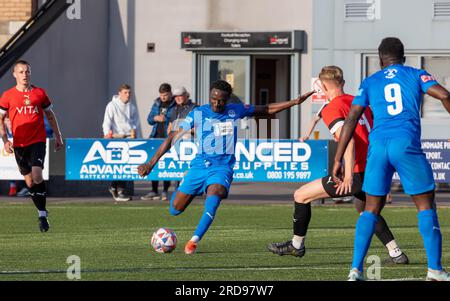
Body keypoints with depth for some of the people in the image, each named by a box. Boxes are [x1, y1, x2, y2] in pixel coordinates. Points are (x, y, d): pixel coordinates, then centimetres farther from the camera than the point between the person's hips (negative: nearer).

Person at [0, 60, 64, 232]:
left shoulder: (39, 93, 4)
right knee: (29, 181, 6)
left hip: (38, 141, -2)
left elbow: (50, 115, 15)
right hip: (19, 144, 2)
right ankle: (42, 213, 22)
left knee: (36, 175, -19)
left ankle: (43, 214, -11)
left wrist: (58, 136, 16)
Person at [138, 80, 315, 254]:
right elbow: (173, 138, 0)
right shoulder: (198, 114, -1)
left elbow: (267, 110, 16)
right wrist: (151, 163, -4)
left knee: (214, 196, -34)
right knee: (175, 210, 2)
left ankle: (194, 240, -35)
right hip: (199, 165, 1)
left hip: (222, 167, -1)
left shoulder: (236, 111, 3)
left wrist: (295, 102, 11)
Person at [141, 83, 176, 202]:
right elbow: (149, 119, 18)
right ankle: (154, 191, 11)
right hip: (156, 137, 6)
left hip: (168, 138, -6)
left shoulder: (175, 105, -6)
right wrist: (155, 118, -1)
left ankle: (165, 191, 6)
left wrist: (166, 119, -18)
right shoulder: (157, 104, 15)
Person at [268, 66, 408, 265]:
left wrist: (349, 175, -28)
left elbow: (348, 140, -22)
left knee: (301, 195, 5)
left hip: (358, 172, -8)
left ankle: (297, 245, 20)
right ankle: (396, 253, 27)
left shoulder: (331, 109, -8)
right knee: (363, 208, 35)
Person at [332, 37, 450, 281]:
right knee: (426, 206, 8)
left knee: (371, 210, 12)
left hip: (377, 145, 2)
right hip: (407, 143, -2)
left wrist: (337, 160, 11)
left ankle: (356, 270, 1)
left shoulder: (369, 83, 19)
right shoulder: (415, 75, 15)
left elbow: (351, 120, 11)